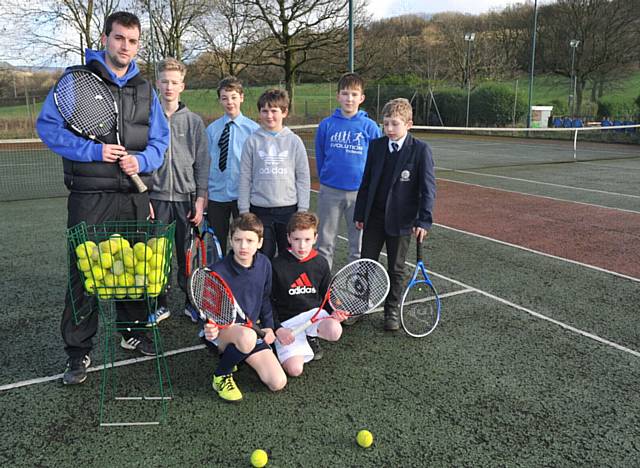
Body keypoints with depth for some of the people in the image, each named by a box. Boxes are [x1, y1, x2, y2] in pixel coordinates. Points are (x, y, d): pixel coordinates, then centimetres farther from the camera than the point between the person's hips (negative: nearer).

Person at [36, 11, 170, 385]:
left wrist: (142, 160, -8)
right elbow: (48, 126, -4)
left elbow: (161, 139, 13)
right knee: (84, 271, -1)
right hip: (90, 196, -4)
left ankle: (134, 331, 32)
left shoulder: (145, 90, 12)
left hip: (134, 195, 4)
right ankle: (78, 351, 12)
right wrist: (93, 151, -16)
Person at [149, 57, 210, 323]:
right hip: (156, 198, 0)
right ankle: (160, 304, 19)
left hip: (186, 198, 0)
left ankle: (191, 301, 21)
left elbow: (202, 163, 4)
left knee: (187, 255, 7)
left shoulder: (194, 121, 5)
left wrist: (200, 200, -3)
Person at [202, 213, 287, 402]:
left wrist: (268, 326, 7)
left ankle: (233, 355, 17)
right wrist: (210, 329, -35)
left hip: (252, 330, 6)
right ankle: (221, 375, -10)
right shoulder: (218, 272, -21)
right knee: (247, 337, -42)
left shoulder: (264, 264, -4)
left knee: (278, 383, -6)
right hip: (222, 331, -5)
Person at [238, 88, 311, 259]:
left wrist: (303, 210, -1)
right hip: (260, 210, 0)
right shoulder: (252, 141, 2)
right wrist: (244, 210, 1)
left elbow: (303, 177, 3)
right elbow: (245, 178, 4)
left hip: (289, 209, 0)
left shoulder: (294, 141, 2)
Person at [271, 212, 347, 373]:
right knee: (295, 369, -23)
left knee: (335, 331, -33)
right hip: (287, 321, -3)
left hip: (314, 313, 3)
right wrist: (278, 329, -13)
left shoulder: (321, 263, 2)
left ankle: (311, 337, 4)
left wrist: (335, 311, -8)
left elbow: (327, 296, 14)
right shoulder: (277, 265, -9)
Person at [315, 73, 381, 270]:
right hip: (330, 192, 1)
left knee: (358, 247, 10)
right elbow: (320, 157, 9)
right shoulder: (326, 125, 1)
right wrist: (326, 180, 10)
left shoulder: (370, 126, -2)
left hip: (360, 192, 0)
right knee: (325, 244, 9)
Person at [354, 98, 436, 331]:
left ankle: (391, 311, 27)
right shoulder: (376, 146, 2)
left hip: (401, 220, -3)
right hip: (374, 216, 3)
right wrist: (360, 214, 7)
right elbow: (366, 182, 7)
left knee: (396, 269, 11)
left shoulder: (421, 150, -9)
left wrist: (424, 220, -18)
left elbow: (428, 188, -10)